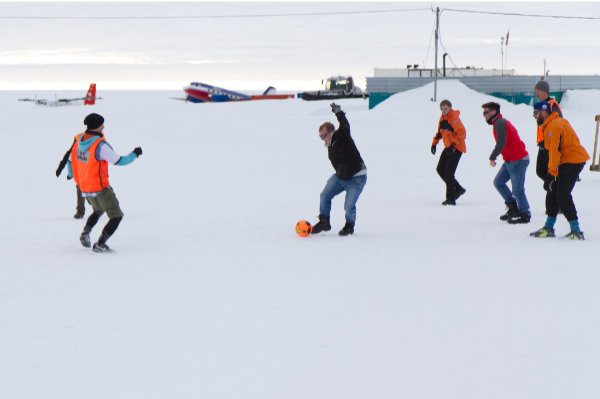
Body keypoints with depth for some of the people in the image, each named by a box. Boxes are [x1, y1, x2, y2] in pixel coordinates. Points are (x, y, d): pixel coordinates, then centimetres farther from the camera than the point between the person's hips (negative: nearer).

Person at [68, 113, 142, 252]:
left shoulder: (79, 140, -1)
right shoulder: (100, 146, -23)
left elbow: (72, 159, 12)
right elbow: (119, 161, -16)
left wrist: (71, 174, 33)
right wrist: (134, 154, 2)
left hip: (84, 188, 8)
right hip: (100, 188, -8)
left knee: (98, 210, 33)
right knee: (116, 216, 4)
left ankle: (86, 232, 11)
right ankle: (100, 244, -3)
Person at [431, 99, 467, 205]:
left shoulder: (454, 118, -18)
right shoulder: (442, 118, 10)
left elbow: (462, 134, -25)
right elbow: (440, 132, 25)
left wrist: (453, 145, -32)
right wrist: (434, 143, 15)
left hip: (456, 148, -9)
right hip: (448, 148, 9)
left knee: (448, 173, -10)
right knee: (440, 169, 9)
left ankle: (451, 198, -1)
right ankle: (458, 189, 19)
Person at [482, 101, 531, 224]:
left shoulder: (499, 123, -16)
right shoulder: (500, 122, 16)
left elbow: (501, 143, -26)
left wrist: (492, 157, -16)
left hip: (518, 161, -11)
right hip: (510, 161, 11)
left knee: (517, 190, -5)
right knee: (498, 182, 12)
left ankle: (525, 216, 6)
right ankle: (513, 208, 17)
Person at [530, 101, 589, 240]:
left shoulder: (553, 126, -17)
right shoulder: (559, 121, 17)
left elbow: (555, 151, -23)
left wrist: (551, 173, -23)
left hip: (572, 162, -11)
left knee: (562, 196, -14)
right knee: (552, 192, 12)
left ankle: (576, 231, -13)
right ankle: (548, 228, 18)